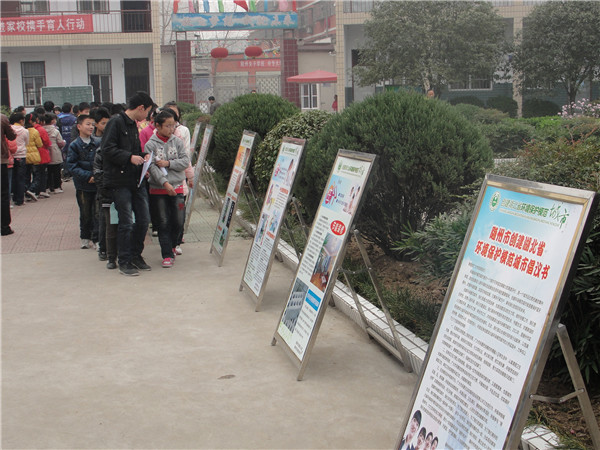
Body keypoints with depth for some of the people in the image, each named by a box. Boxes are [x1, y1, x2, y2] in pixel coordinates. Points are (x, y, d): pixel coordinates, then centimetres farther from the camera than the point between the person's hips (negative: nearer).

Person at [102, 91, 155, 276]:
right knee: (126, 222, -4)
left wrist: (142, 156, 7)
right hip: (120, 181, -8)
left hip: (137, 180, 8)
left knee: (143, 219, 8)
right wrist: (130, 157, -20)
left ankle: (136, 255, 23)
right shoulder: (116, 122, -8)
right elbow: (108, 149, -16)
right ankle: (124, 262, 7)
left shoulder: (133, 125, 19)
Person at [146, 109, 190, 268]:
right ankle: (167, 255, 5)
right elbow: (152, 167, -11)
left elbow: (185, 161, 0)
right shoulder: (150, 145, -3)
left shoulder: (177, 142, 6)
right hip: (158, 190, -2)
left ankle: (171, 246, 28)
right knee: (164, 223, -1)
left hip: (177, 188, 2)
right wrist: (165, 183, -21)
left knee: (178, 222, 2)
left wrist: (169, 163, -14)